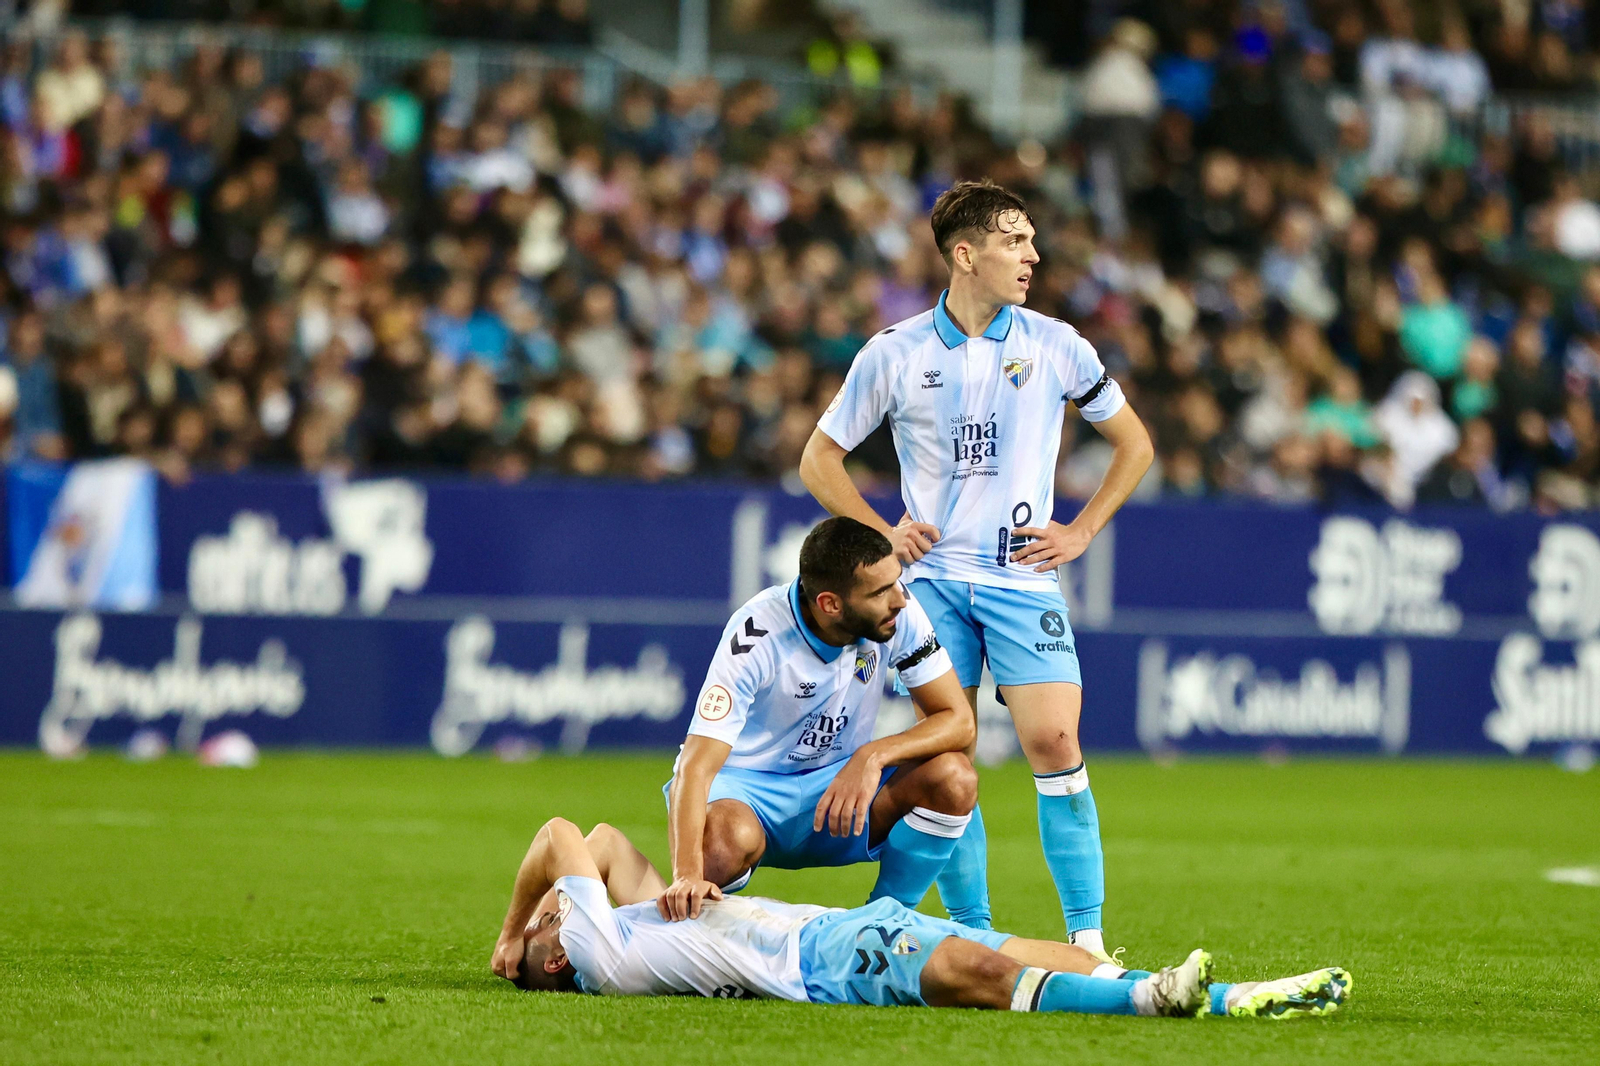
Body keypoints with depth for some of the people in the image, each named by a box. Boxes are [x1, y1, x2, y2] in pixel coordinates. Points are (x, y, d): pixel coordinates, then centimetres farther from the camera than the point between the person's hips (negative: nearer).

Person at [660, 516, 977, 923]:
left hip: (840, 783, 4)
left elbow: (958, 721, -11)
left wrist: (875, 755, -32)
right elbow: (695, 767, -34)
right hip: (746, 786, -4)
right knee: (726, 840, -40)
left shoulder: (897, 611, -15)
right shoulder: (759, 636, -28)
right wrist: (687, 874, -51)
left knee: (954, 780, -23)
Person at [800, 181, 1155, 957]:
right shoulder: (895, 354, 1)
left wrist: (1079, 533, 4)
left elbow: (1134, 443, 14)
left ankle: (1087, 936, -11)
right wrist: (883, 533, -1)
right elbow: (820, 458, 11)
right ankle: (974, 935, 5)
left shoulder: (1054, 345, 3)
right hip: (931, 578, 0)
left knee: (1053, 741, -15)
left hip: (1023, 575, 0)